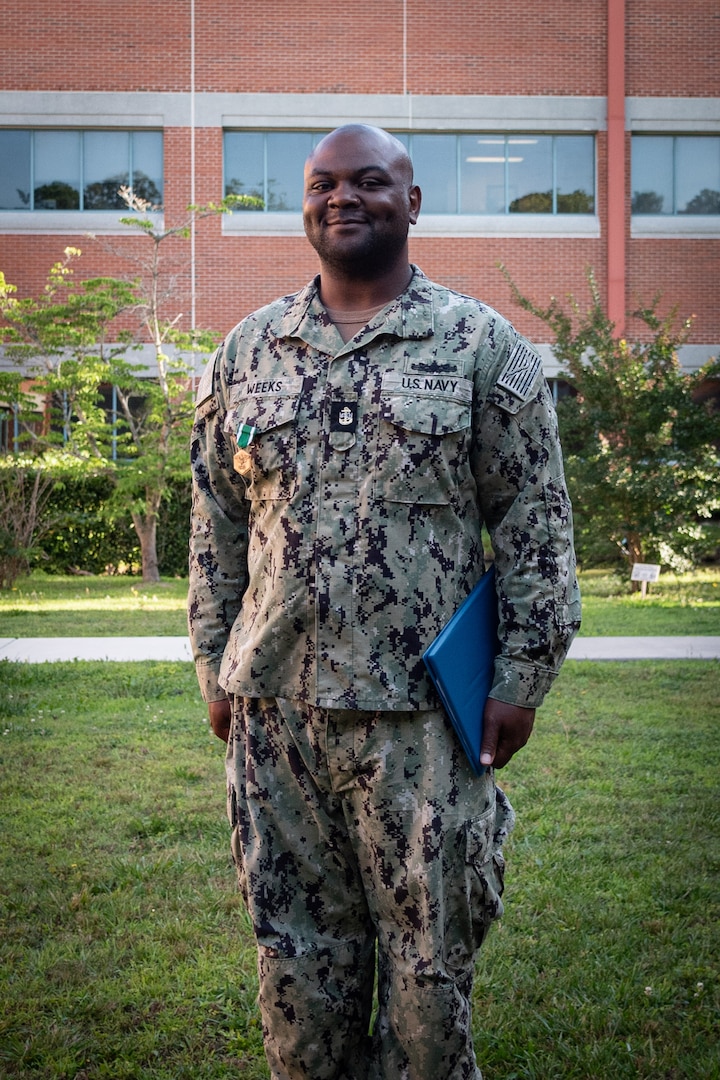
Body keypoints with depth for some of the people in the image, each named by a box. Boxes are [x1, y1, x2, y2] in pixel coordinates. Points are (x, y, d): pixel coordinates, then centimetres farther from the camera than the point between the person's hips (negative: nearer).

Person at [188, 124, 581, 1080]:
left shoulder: (484, 346, 0)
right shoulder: (247, 352, 10)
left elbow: (535, 524, -1)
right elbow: (216, 524, 13)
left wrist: (522, 678, -5)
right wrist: (215, 664, 10)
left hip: (420, 710, -3)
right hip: (274, 702, 3)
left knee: (430, 956, 7)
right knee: (296, 951, 13)